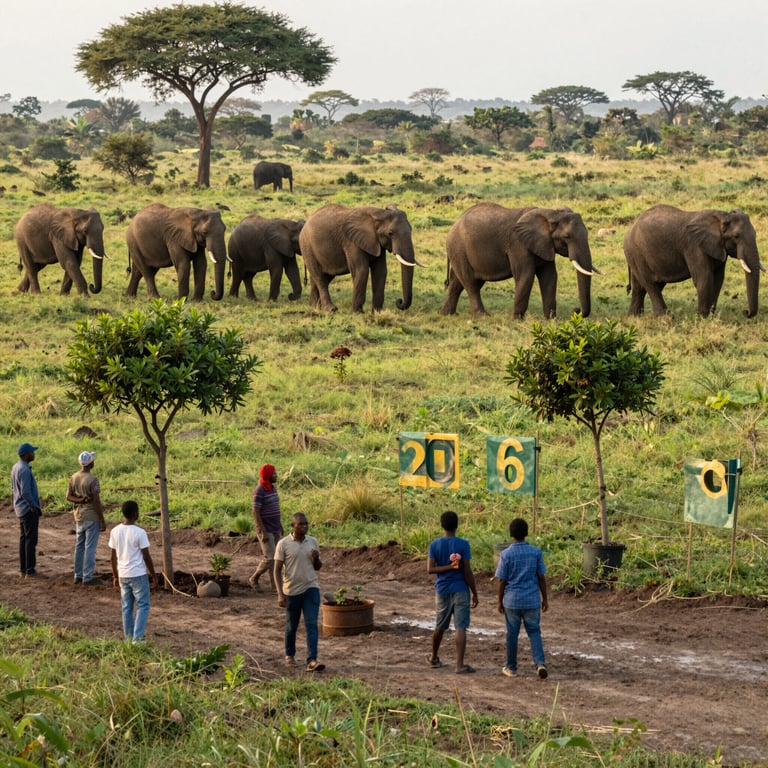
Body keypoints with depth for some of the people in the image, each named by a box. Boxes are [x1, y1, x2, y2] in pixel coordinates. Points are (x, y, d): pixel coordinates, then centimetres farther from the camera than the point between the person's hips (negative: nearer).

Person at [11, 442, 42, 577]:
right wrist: (36, 508, -15)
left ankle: (23, 569, 16)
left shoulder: (16, 467, 9)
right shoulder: (25, 470, -22)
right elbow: (25, 493, -26)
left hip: (21, 509, 9)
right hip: (29, 510, -9)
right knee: (31, 540, -3)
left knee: (24, 539, 13)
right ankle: (30, 570, -1)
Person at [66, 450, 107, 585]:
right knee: (90, 548, -2)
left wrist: (80, 500, -9)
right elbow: (96, 502, -18)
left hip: (79, 517, 7)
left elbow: (68, 496, 5)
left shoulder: (74, 478, 3)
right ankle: (87, 577, -1)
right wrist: (102, 521, -12)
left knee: (79, 546, 14)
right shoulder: (92, 479, -19)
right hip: (92, 517, -7)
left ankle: (78, 575, 19)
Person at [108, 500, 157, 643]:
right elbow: (146, 557, -11)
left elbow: (113, 557, 6)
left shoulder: (115, 532, -1)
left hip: (123, 575, 5)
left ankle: (129, 638, 15)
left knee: (126, 607, 12)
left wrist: (115, 576, 17)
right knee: (142, 606, 2)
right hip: (138, 575, -5)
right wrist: (154, 576, -1)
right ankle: (137, 638, -6)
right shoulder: (140, 533, -15)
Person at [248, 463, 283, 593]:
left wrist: (280, 527, 18)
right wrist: (263, 532, -23)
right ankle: (254, 579, 9)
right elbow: (256, 513, -20)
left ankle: (275, 585, 10)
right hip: (265, 530, -8)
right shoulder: (259, 491, -18)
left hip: (275, 530, 8)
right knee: (270, 558, -9)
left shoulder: (273, 488, 9)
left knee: (276, 557, 7)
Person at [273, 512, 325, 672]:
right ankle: (290, 655, 35)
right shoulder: (283, 544, -7)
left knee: (312, 624, -10)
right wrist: (280, 594, -14)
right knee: (291, 626, 12)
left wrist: (316, 558, -10)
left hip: (311, 589, 2)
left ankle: (312, 661, -17)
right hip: (292, 591, -2)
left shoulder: (313, 542, 4)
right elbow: (277, 570, -7)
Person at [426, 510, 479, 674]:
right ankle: (459, 665, -13)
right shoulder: (463, 545, -10)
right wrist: (475, 593, -3)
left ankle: (434, 658, 35)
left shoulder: (434, 545, -1)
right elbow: (468, 571, -10)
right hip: (460, 591, -3)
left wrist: (450, 567, -10)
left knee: (440, 626, 19)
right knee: (460, 628, -6)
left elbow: (430, 569, -9)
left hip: (442, 591, 3)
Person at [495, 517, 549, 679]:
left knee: (512, 634, 11)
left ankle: (511, 667, 20)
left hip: (512, 601, -1)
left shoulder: (506, 554, -9)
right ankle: (540, 663, -10)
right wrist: (545, 598, 10)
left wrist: (500, 601, 6)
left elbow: (502, 581, -5)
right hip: (532, 600, 1)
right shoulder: (536, 552, -4)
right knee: (534, 632, 9)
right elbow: (542, 577, 0)